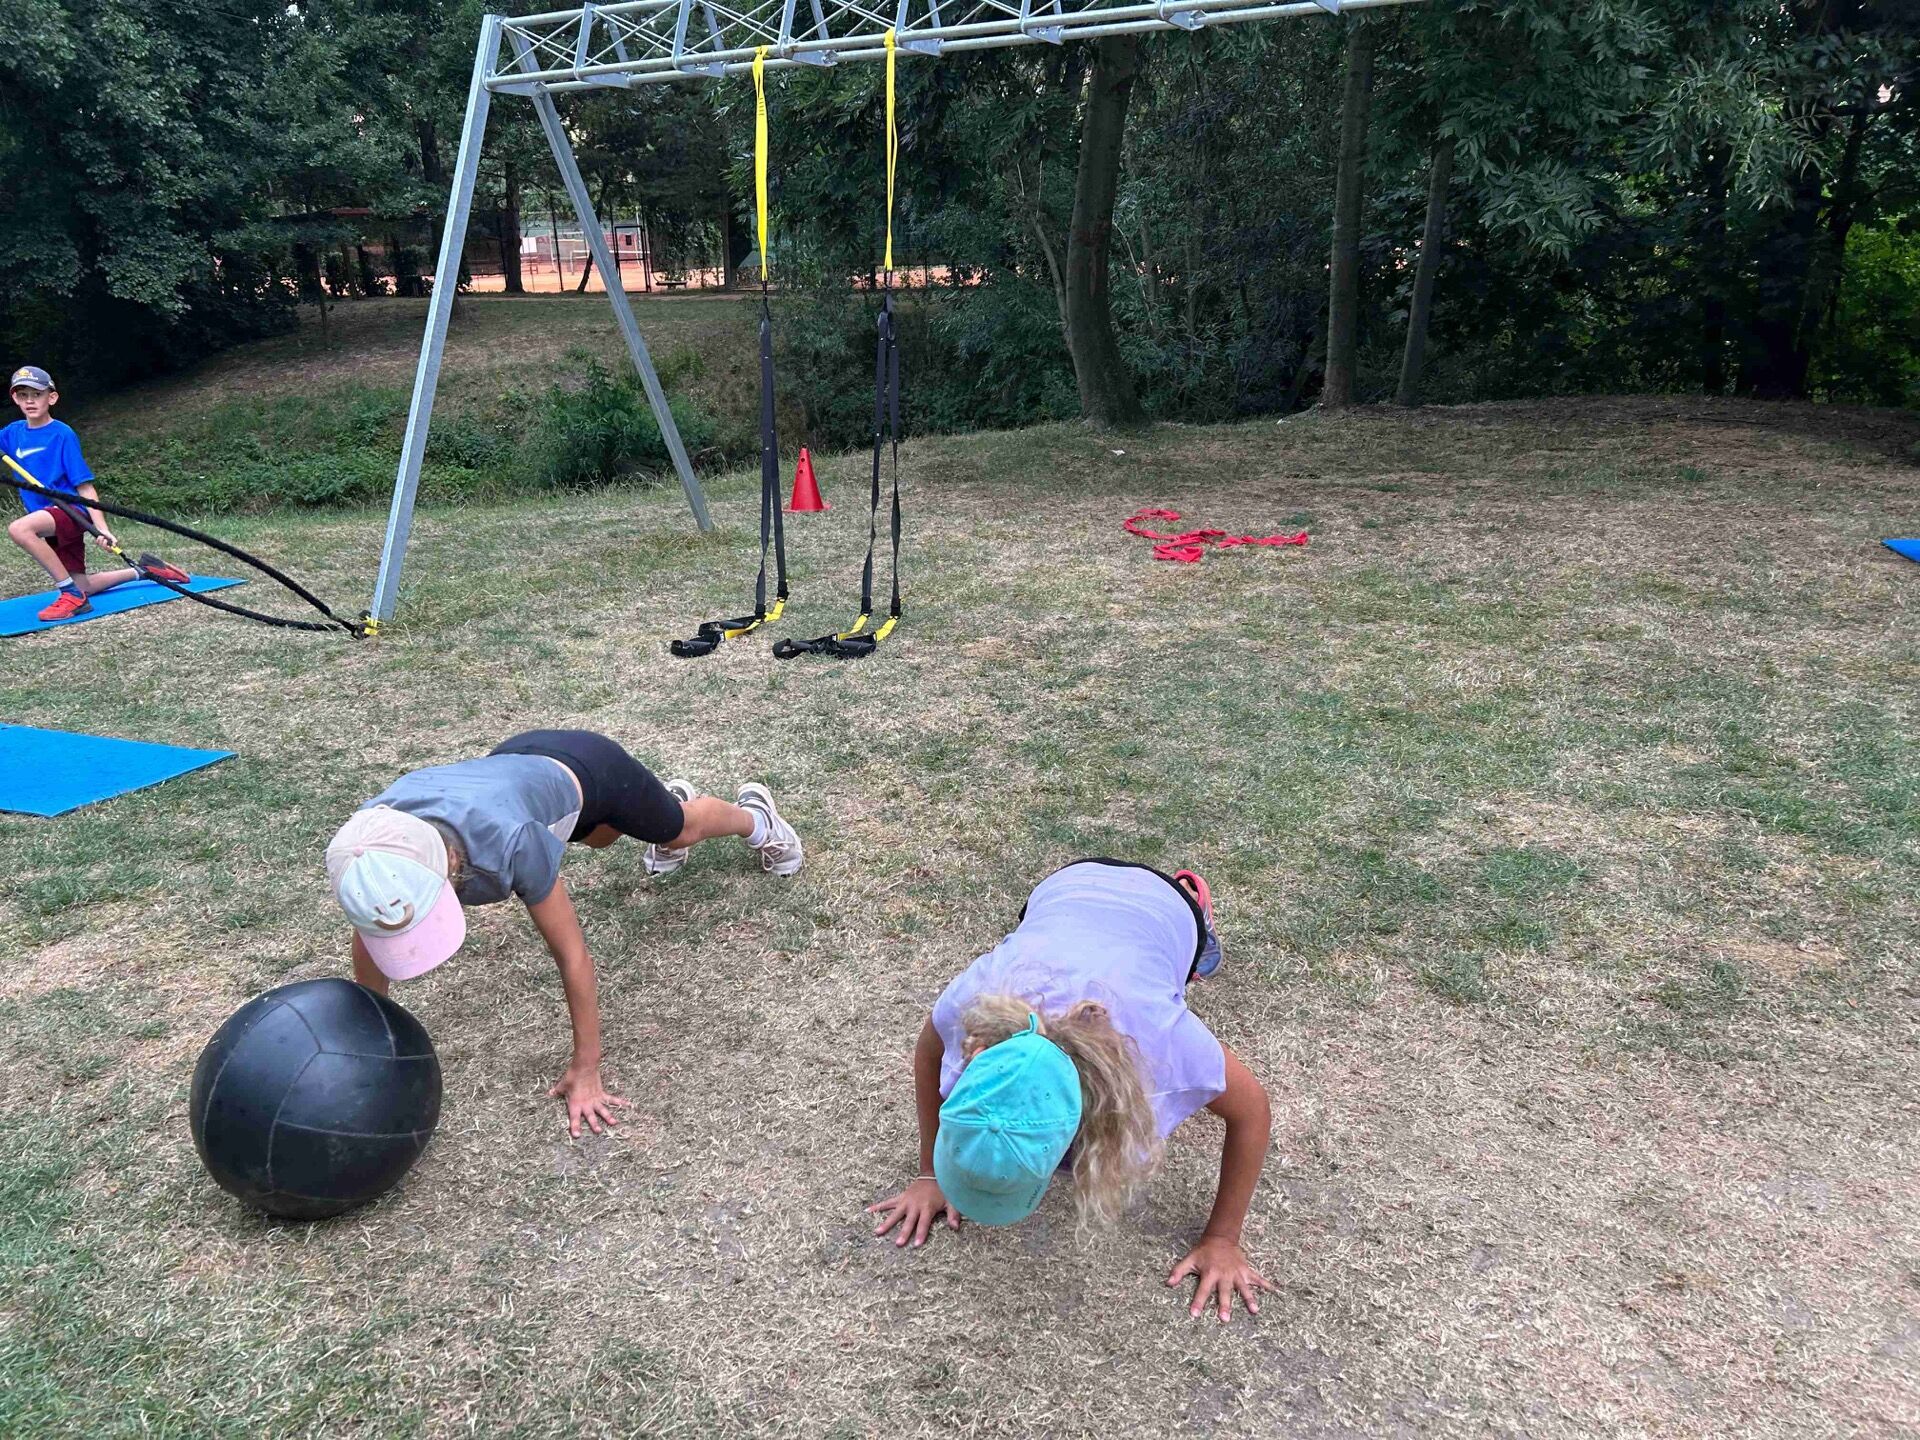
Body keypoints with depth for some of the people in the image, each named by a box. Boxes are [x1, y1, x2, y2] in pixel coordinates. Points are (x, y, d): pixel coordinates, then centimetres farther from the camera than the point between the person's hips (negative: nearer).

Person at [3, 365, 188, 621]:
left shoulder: (62, 434, -9)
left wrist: (102, 528, -22)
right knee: (81, 588, 13)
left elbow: (85, 486, -13)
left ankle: (71, 594, -25)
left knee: (18, 529, -35)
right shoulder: (13, 433, 8)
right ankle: (142, 570, 33)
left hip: (71, 510, -7)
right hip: (51, 520, 7)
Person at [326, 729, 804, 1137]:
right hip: (521, 759, 4)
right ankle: (676, 792, 66)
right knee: (601, 836, 36)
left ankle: (755, 815, 59)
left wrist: (585, 1070, -28)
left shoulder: (509, 842, -49)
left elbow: (572, 957, -36)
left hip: (584, 768, -4)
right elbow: (368, 939, -15)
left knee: (682, 830, 27)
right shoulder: (371, 842, -36)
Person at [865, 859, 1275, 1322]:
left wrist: (1221, 1240, -22)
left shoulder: (1152, 1034, -49)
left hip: (1161, 908, -1)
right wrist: (932, 1174, -13)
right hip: (1065, 889, 1)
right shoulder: (974, 1000, -43)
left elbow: (1252, 1109, -28)